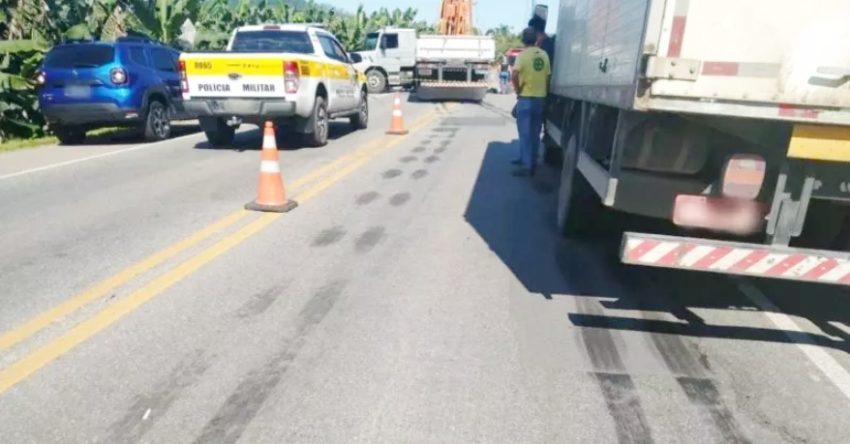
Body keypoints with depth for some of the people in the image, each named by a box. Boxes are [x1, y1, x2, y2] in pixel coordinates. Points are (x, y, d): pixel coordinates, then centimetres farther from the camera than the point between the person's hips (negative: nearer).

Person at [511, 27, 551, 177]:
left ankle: (527, 166, -4)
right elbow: (547, 77, 10)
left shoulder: (523, 55, -9)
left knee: (525, 133, -3)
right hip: (540, 98, 6)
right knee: (534, 133, 14)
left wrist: (517, 89, -8)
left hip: (526, 98, -5)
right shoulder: (544, 55, 8)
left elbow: (515, 75, -23)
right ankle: (531, 161, 23)